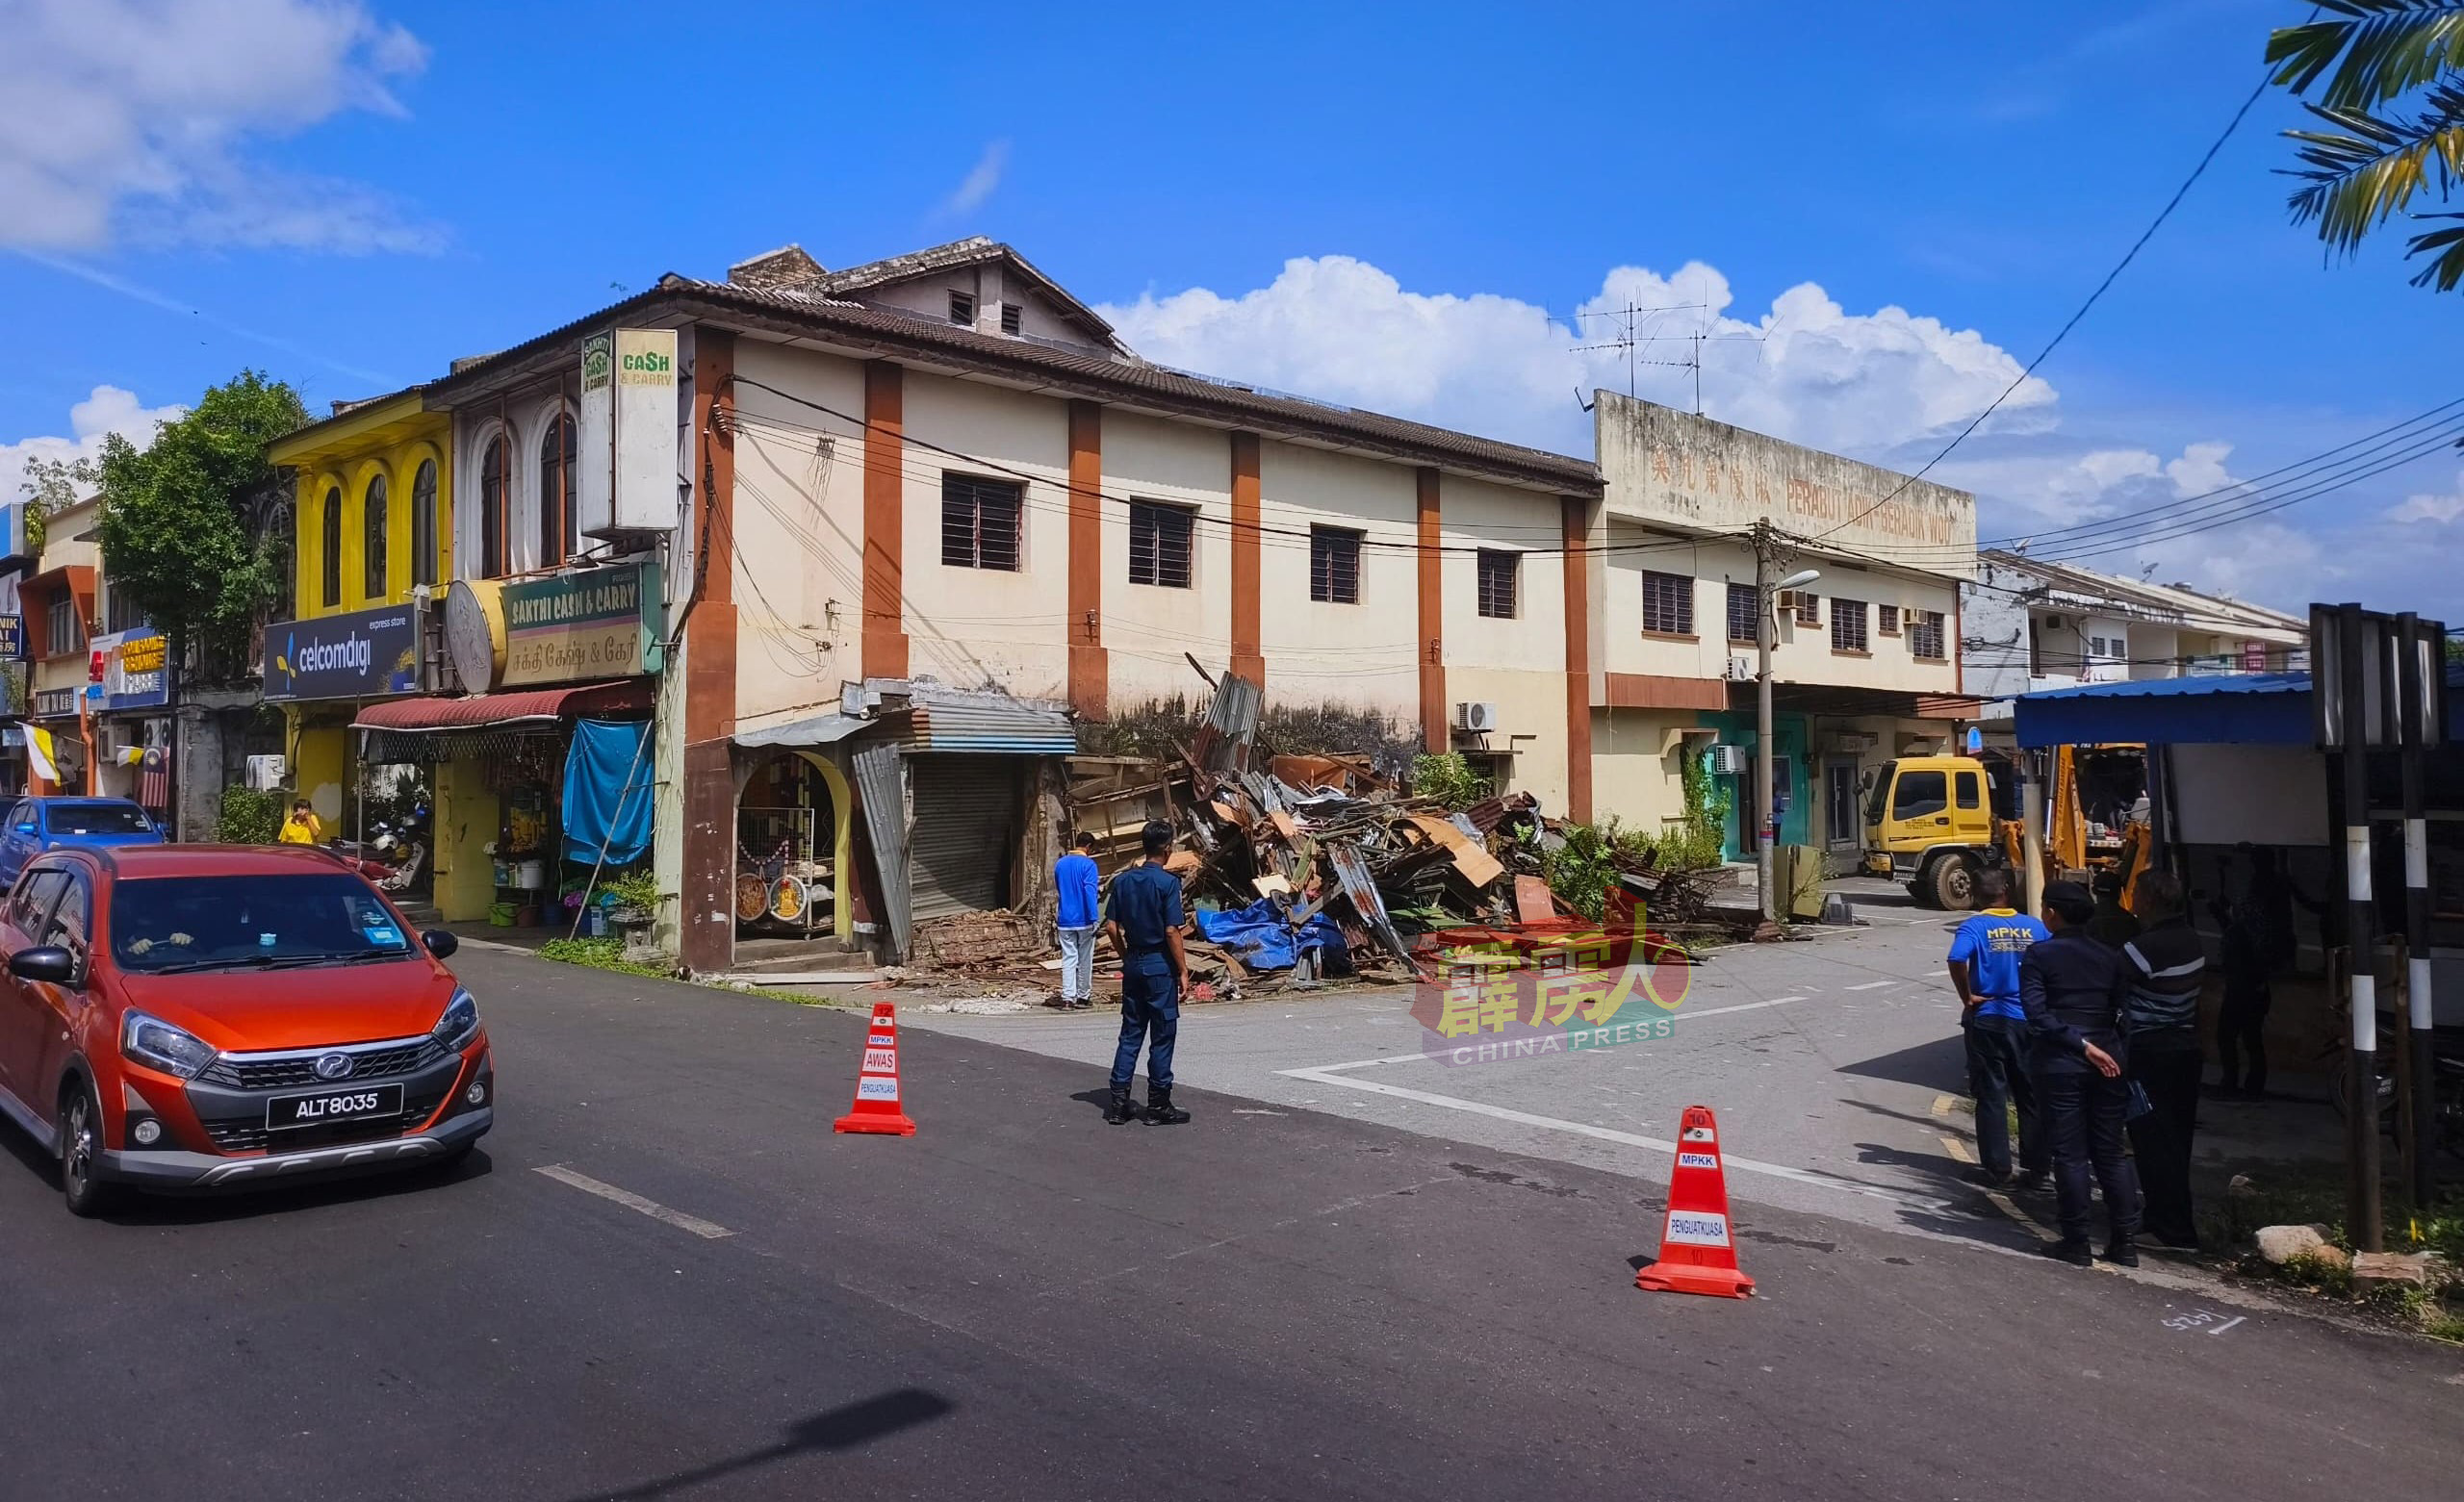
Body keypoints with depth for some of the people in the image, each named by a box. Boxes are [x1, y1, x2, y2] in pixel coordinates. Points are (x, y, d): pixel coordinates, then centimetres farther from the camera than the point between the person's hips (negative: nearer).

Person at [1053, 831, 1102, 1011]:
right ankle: (1083, 996, 16)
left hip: (1065, 920, 4)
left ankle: (1068, 997, -6)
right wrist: (1094, 918, -19)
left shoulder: (1060, 864, 9)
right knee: (1085, 960, 8)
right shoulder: (1088, 864, -10)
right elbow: (1090, 891, -18)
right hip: (1084, 920, -4)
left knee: (1068, 959, 2)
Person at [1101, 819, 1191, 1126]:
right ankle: (1159, 1106, 8)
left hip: (1133, 964, 6)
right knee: (1162, 1036, 3)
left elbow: (1111, 926, 6)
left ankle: (1118, 1103, 11)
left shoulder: (1122, 880, 4)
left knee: (1130, 1033, 12)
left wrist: (1126, 957, 17)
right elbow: (1171, 931, -16)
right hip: (1160, 966, -6)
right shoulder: (1168, 882, -13)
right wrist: (1183, 971, -10)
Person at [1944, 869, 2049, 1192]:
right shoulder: (2033, 926, 2)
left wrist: (1967, 997, -12)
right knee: (2032, 1096, 12)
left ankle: (1996, 1170, 9)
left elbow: (1957, 959, -25)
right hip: (2027, 1020, 2)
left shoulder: (1974, 927, -7)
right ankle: (2036, 1170, 16)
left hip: (1986, 1020, -2)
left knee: (1991, 1097, 6)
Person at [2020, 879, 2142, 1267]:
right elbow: (2125, 1011, 4)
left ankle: (2076, 1243, 6)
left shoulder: (2039, 955, -5)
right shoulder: (2109, 957, 8)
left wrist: (2083, 1045, -15)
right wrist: (2117, 1057, 5)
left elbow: (2037, 1013, -15)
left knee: (2070, 1155, 2)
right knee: (2110, 1153, 12)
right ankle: (2125, 1241, 14)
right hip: (2108, 1063, 4)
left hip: (2060, 1065, -4)